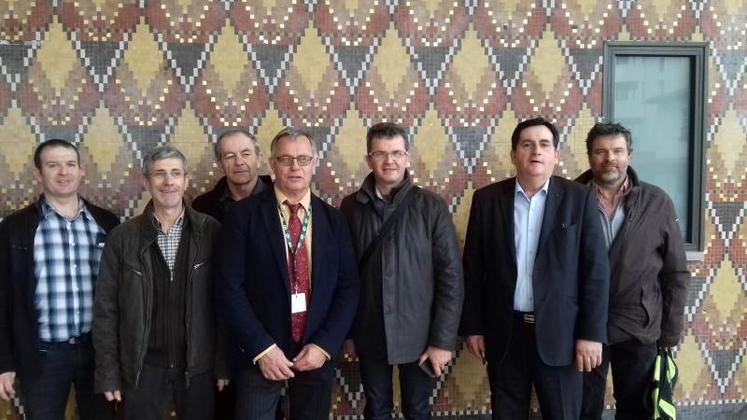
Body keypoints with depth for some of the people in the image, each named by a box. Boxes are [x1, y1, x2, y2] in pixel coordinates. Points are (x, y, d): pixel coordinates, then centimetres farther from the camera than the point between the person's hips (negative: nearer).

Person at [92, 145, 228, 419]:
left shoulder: (211, 232, -4)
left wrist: (224, 363, -4)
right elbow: (105, 309, 1)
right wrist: (108, 374, -2)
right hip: (142, 368, 0)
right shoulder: (123, 237, -2)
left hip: (199, 367, 0)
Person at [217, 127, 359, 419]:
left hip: (317, 353, 3)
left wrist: (325, 345, -8)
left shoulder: (333, 219, 5)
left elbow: (348, 287, 3)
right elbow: (230, 287, -7)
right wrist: (262, 347, -13)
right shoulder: (245, 214, -3)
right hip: (260, 354, -2)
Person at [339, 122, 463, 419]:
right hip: (368, 334, 2)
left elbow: (451, 276, -8)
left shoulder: (432, 207, -8)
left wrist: (443, 340, -10)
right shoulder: (351, 207, -2)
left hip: (418, 335, -1)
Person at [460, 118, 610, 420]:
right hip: (504, 332, 2)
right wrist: (472, 327, 2)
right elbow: (473, 269, 4)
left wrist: (591, 333, -8)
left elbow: (596, 269, -4)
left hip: (558, 332, -1)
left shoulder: (579, 197, -2)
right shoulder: (487, 199, 1)